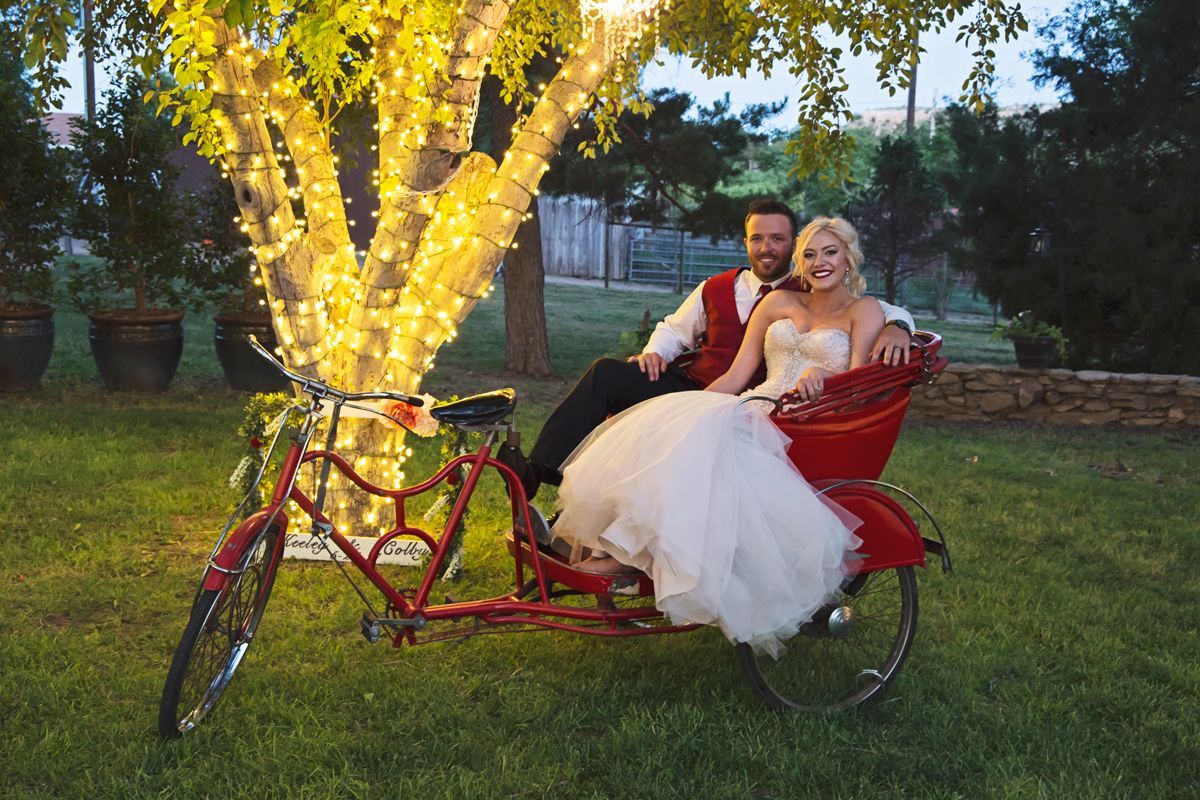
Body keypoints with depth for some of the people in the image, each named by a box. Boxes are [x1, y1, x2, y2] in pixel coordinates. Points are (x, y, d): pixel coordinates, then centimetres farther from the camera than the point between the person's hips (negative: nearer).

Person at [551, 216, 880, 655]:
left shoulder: (864, 310, 10)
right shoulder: (779, 302, 21)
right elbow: (736, 376, 15)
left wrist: (819, 376, -25)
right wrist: (690, 406, 1)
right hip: (751, 411, 5)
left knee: (706, 431, -35)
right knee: (667, 420, -27)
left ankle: (627, 550, -30)